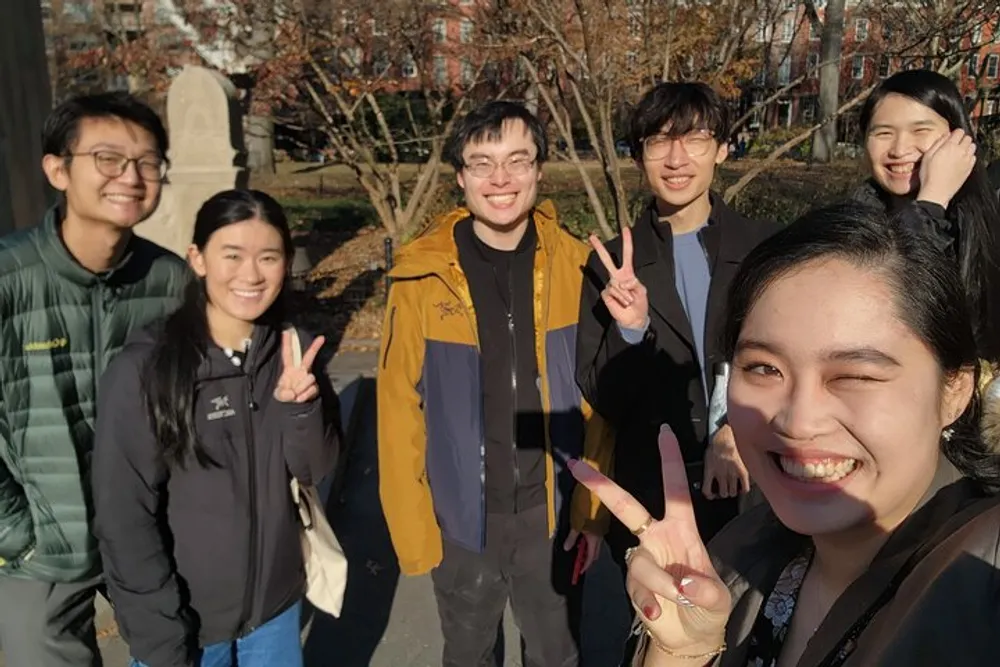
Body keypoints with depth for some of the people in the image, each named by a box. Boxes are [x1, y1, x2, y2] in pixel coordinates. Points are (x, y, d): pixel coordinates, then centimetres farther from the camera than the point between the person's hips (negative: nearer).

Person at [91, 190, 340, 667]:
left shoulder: (291, 350, -5)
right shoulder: (143, 369, -18)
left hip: (277, 604, 4)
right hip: (183, 620, -4)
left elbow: (314, 469, -3)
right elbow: (124, 520, -14)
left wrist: (300, 406, -21)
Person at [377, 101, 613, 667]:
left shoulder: (574, 268, -8)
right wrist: (412, 527, -8)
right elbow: (401, 413, -9)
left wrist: (592, 509, -3)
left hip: (553, 516, 1)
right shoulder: (423, 278, -13)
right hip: (461, 521, -1)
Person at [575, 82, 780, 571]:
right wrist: (631, 329, -20)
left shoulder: (768, 249, -3)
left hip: (757, 495, 0)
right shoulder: (612, 264, -3)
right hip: (651, 504, 0)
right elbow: (603, 401, -3)